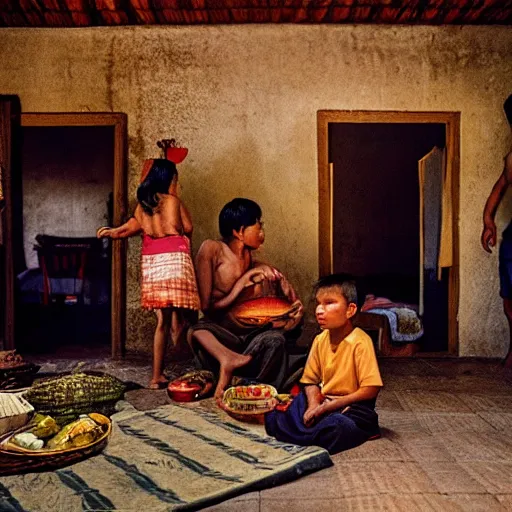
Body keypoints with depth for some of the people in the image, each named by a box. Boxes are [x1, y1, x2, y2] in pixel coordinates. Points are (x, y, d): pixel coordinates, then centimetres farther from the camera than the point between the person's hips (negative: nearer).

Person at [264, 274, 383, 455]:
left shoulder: (360, 342, -17)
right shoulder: (320, 340, 1)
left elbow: (370, 390, -20)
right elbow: (311, 381, 7)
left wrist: (327, 407, -18)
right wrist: (313, 405, -16)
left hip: (351, 406, -5)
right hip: (323, 403, 5)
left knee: (336, 429, -38)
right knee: (273, 418, -8)